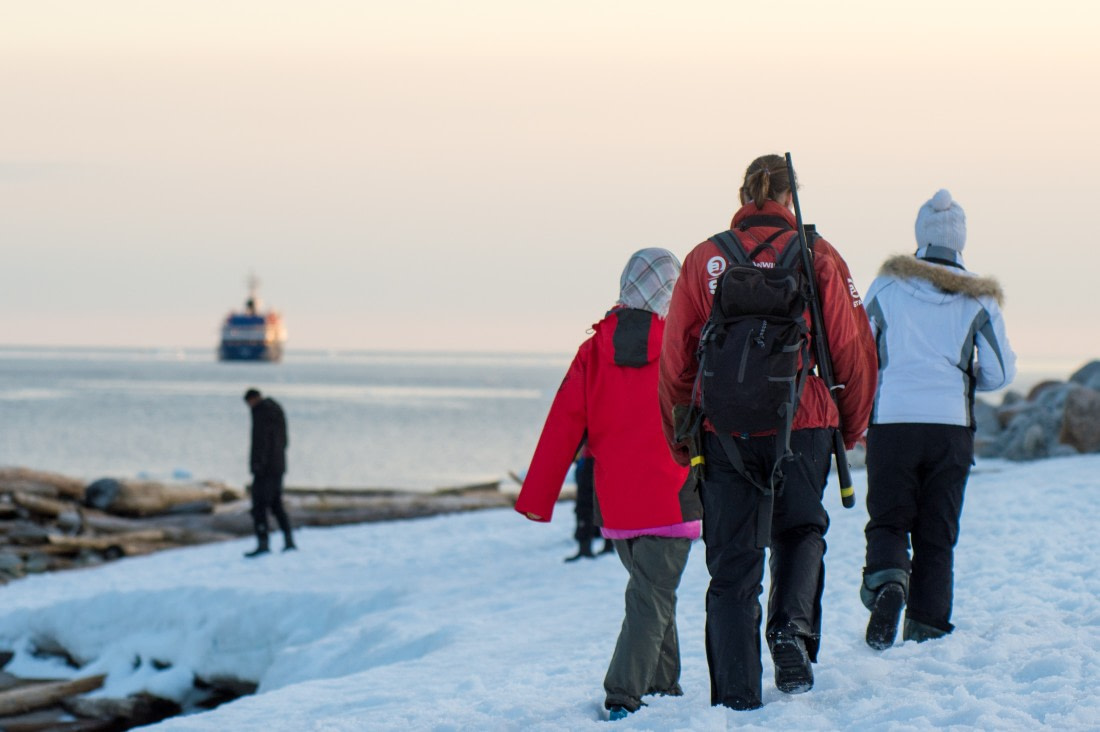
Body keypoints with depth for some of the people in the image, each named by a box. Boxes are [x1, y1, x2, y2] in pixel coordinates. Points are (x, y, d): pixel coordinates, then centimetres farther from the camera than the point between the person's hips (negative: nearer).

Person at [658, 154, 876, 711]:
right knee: (800, 531, 23)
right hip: (803, 428, 0)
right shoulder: (817, 257, 1)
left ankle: (736, 697, 3)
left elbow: (675, 358, 5)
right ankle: (792, 627, -3)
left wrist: (681, 437, 17)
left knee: (732, 566, 6)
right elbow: (854, 349, 1)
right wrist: (852, 425, 16)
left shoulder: (704, 260, 3)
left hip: (723, 431, 1)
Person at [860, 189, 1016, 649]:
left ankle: (886, 581, -24)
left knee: (887, 521, 7)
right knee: (937, 534, 8)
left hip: (891, 421, -1)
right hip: (951, 426, 1)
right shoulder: (978, 296, 4)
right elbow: (1000, 372, 4)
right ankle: (926, 632, 5)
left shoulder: (887, 286, 4)